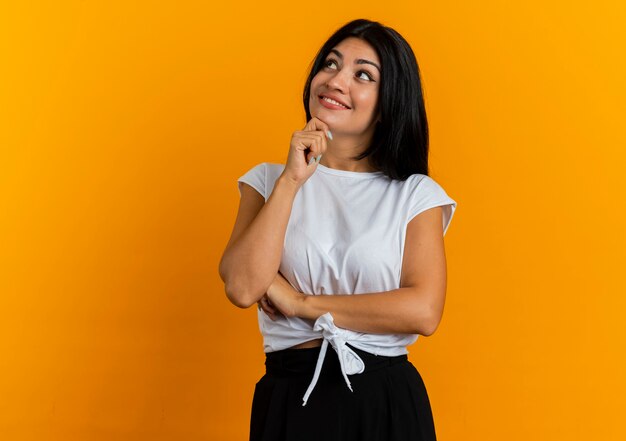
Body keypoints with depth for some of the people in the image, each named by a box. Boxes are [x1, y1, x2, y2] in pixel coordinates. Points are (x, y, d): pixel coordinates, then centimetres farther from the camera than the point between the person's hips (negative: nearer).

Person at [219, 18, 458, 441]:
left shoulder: (416, 195, -1)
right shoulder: (269, 180, 4)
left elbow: (423, 311, -15)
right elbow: (242, 287, -11)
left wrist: (300, 302, -12)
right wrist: (292, 180, -14)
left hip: (385, 402, -1)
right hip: (288, 397, 1)